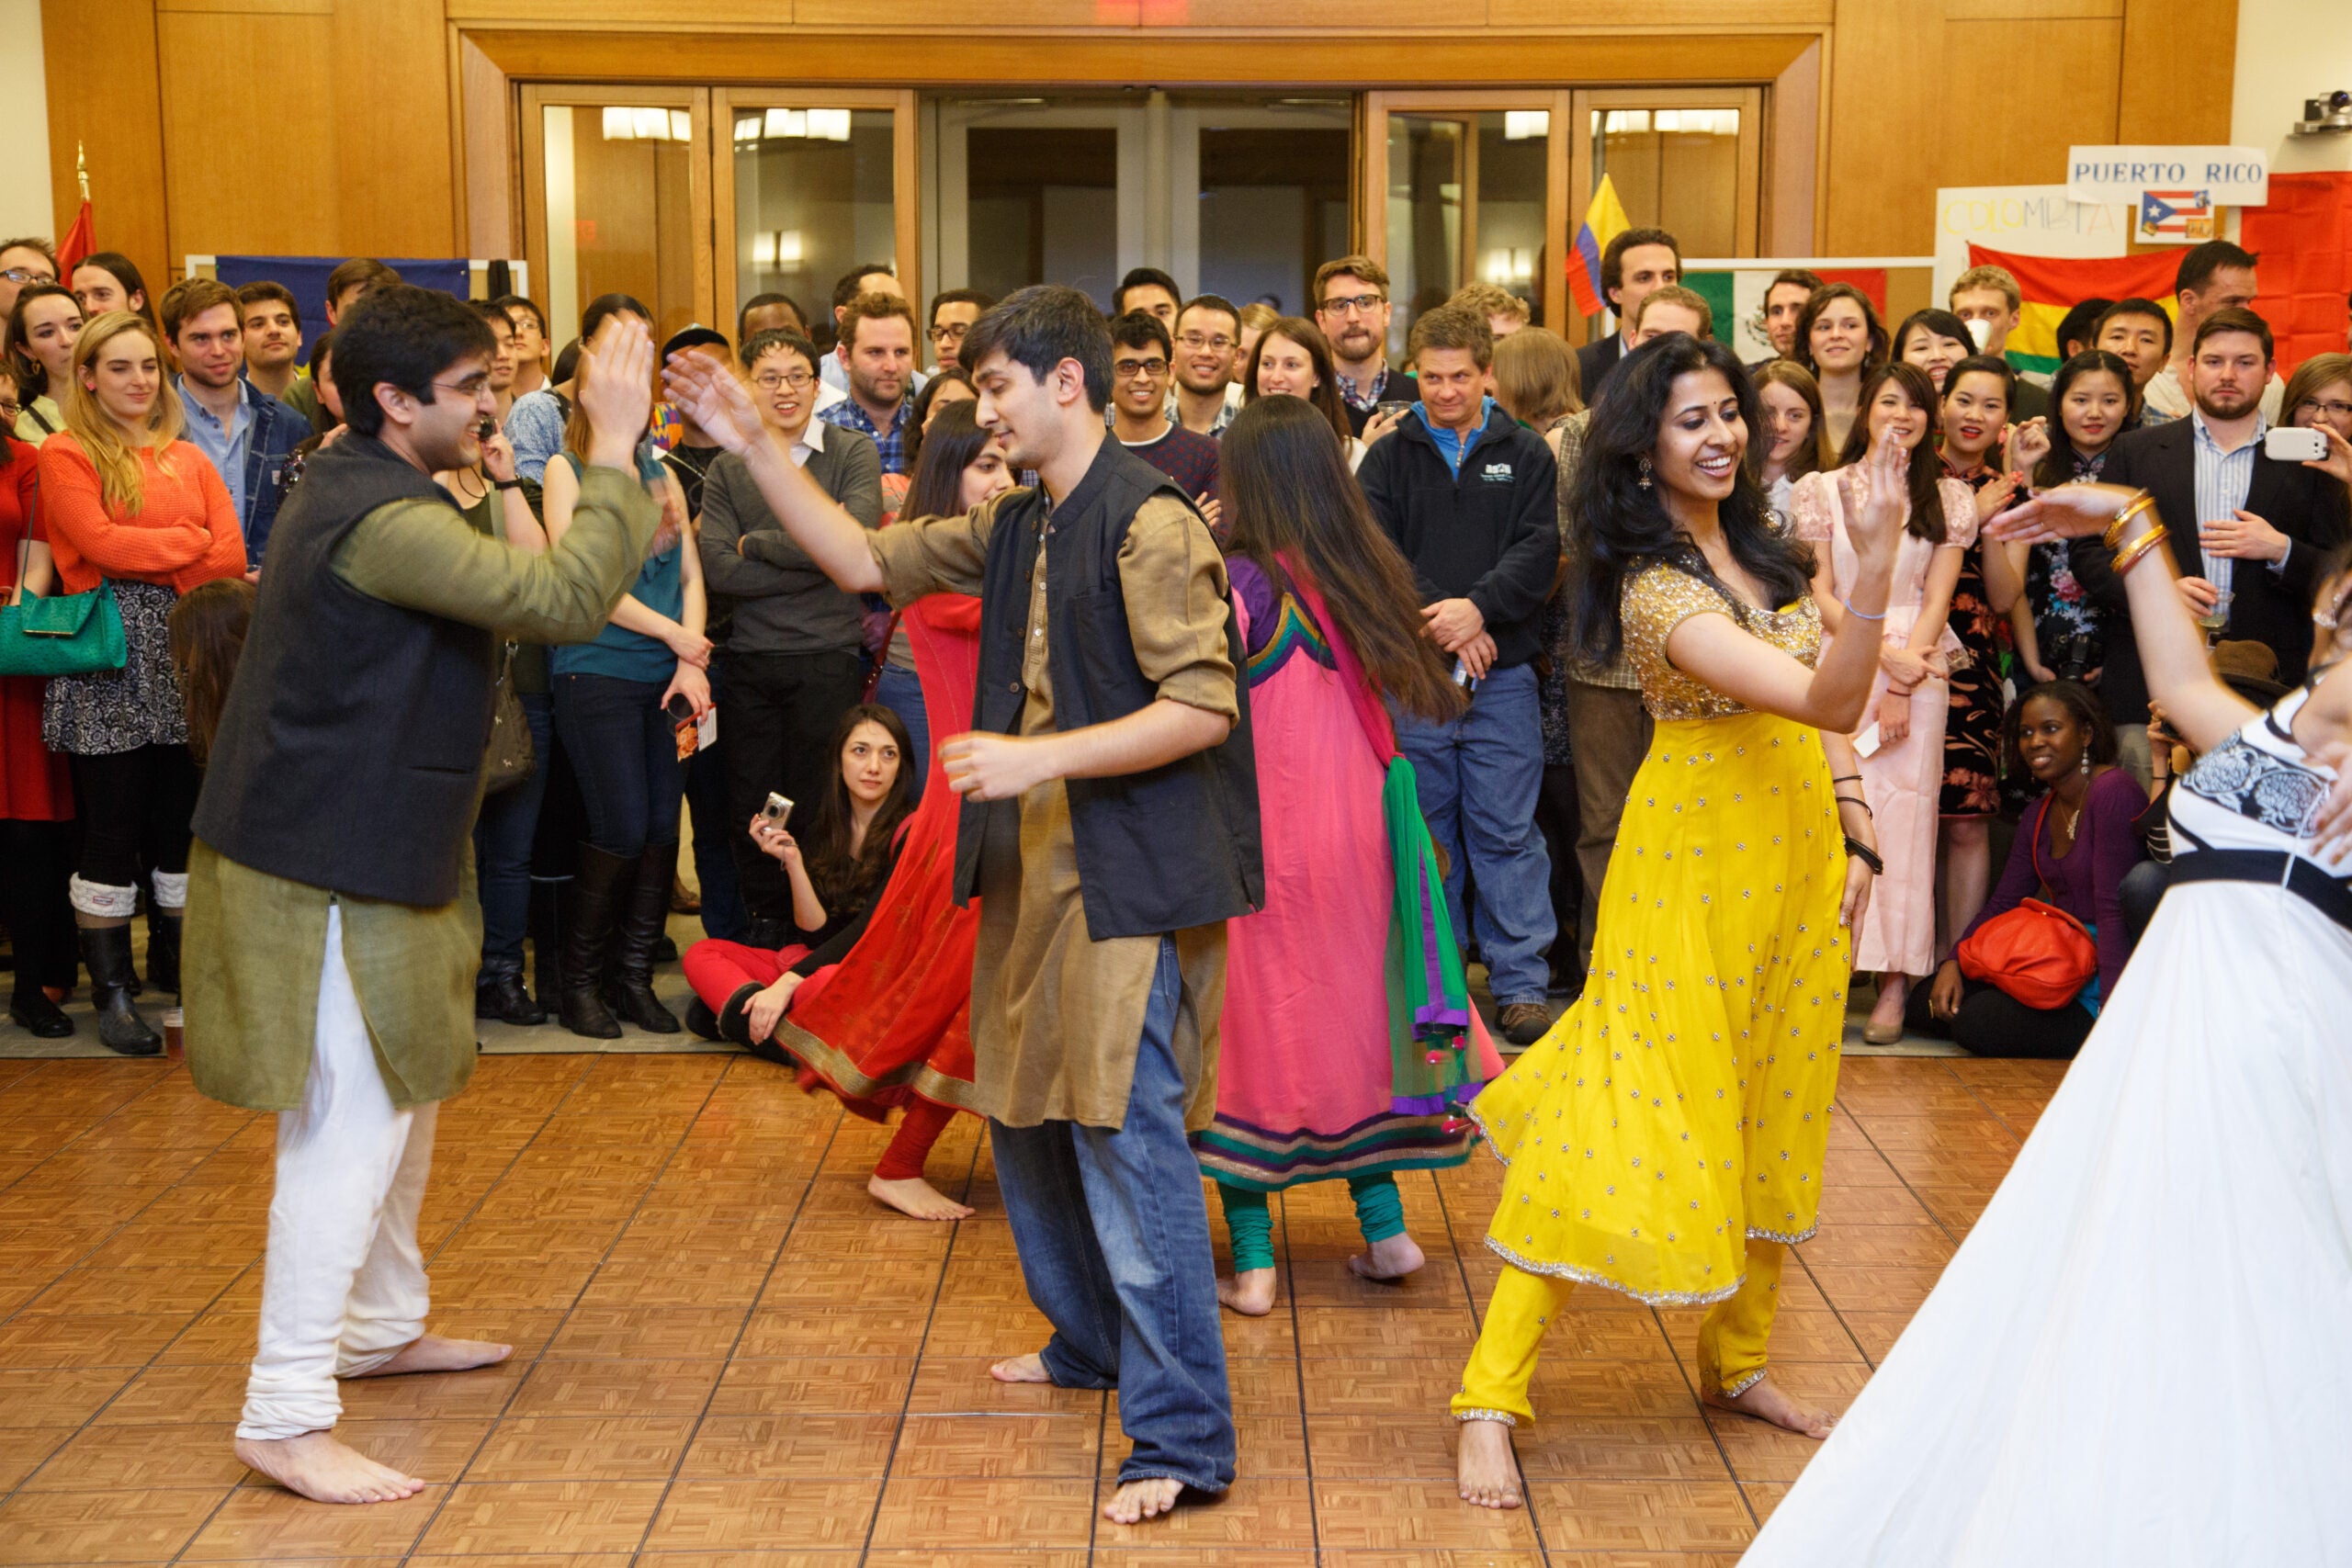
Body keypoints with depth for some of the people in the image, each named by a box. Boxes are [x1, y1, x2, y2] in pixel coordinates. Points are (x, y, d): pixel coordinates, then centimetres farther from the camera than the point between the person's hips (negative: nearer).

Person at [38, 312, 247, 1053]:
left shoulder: (187, 459, 16)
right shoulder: (66, 454, 1)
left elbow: (232, 555, 3)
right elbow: (98, 542, -14)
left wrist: (145, 560, -9)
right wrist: (188, 544, -5)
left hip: (184, 658, 5)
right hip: (108, 660, -5)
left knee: (180, 823, 8)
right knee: (111, 829, -1)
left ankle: (174, 966, 22)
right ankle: (111, 992, 7)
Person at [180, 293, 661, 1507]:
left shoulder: (358, 489, 11)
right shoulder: (382, 521, -23)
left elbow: (504, 587, 17)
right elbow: (561, 602, -29)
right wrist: (613, 448, -23)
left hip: (365, 852, 11)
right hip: (329, 869, -11)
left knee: (403, 1101, 21)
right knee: (351, 1126, -8)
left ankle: (380, 1328, 37)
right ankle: (285, 1414, -3)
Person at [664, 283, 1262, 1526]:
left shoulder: (1148, 523, -15)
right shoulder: (1014, 526, 13)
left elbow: (1203, 708, -20)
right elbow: (866, 561, 16)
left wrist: (1042, 758, -25)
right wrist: (756, 448, 8)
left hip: (1128, 875, -10)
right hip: (1031, 866, 10)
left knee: (1128, 1136, -11)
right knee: (1029, 1114, 19)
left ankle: (1182, 1438, -6)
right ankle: (1088, 1342, 38)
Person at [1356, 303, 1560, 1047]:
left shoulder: (1526, 455, 8)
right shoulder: (1389, 458, 8)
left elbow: (1539, 550, -2)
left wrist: (1479, 608, -17)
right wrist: (1438, 621, -14)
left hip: (1502, 675, -1)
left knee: (1506, 831, 0)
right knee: (1426, 829, 8)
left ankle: (1520, 983, 7)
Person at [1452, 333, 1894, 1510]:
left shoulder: (1755, 546, 7)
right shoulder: (1659, 588, -21)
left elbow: (1820, 708, 16)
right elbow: (1829, 698, -31)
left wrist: (1853, 827, 8)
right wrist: (1874, 563, -42)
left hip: (1797, 850, 8)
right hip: (1698, 858, -8)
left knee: (1771, 1118, 15)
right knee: (1636, 1115, -9)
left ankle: (1736, 1360, 32)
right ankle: (1491, 1399, -5)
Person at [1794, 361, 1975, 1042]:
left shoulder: (1948, 498, 12)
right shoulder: (1821, 491, 9)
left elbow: (1937, 599, 5)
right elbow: (1818, 594, 3)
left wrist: (1905, 683, -6)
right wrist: (1883, 652, -8)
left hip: (1918, 670, 0)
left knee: (1905, 815, -4)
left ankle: (1895, 982, -2)